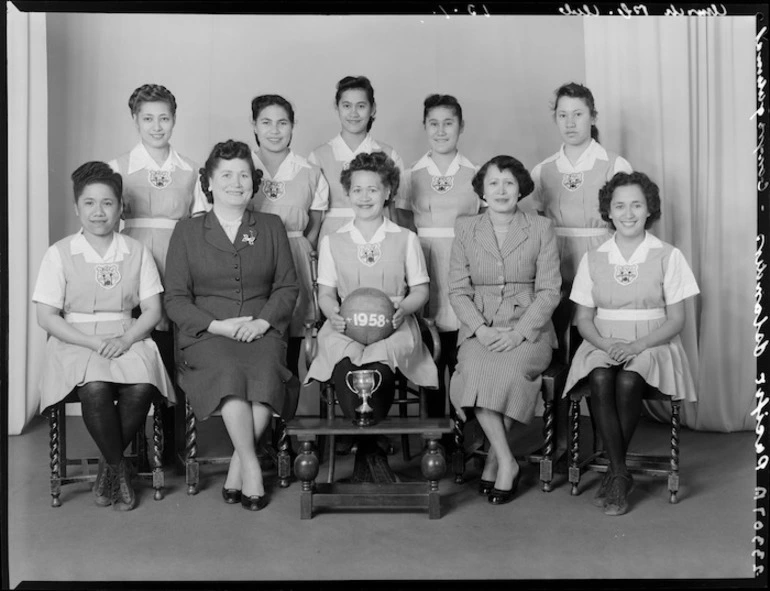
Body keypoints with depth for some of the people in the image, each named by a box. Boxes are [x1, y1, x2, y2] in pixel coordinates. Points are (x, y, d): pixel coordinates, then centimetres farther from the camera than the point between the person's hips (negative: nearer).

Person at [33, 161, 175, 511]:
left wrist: (125, 340, -15)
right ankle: (119, 468, -8)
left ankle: (108, 465, -4)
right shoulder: (60, 253, 3)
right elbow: (46, 317, -2)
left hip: (127, 338, 2)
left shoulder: (136, 252, 9)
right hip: (75, 341, -1)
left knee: (141, 386, -30)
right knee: (95, 388, -33)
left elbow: (152, 309, 5)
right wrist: (94, 342, -15)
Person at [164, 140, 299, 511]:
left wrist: (263, 321, -8)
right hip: (207, 334, -1)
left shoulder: (271, 227, 17)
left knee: (265, 373, -31)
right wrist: (217, 325, -10)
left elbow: (287, 287, 11)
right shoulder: (187, 232, 12)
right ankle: (250, 466, -20)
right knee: (228, 371, -34)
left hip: (261, 331, 1)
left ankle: (236, 467, -14)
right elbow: (175, 299, 6)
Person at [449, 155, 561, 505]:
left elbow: (549, 290, 0)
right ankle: (507, 462, -18)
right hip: (479, 328, 1)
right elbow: (458, 290, 5)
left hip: (528, 327, -1)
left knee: (509, 368, -32)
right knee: (475, 369, -30)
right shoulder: (465, 229, 10)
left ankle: (493, 461, -13)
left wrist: (518, 332, -14)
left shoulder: (541, 228, 6)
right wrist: (481, 329, -12)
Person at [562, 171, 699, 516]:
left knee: (628, 381, -33)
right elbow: (584, 319, 8)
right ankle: (621, 475, -23)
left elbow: (676, 319, 0)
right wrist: (606, 344, -13)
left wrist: (638, 346, -16)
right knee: (600, 379, -32)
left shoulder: (668, 257, 3)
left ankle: (613, 474, -17)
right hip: (603, 345, 2)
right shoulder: (593, 259, 9)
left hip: (653, 345, -1)